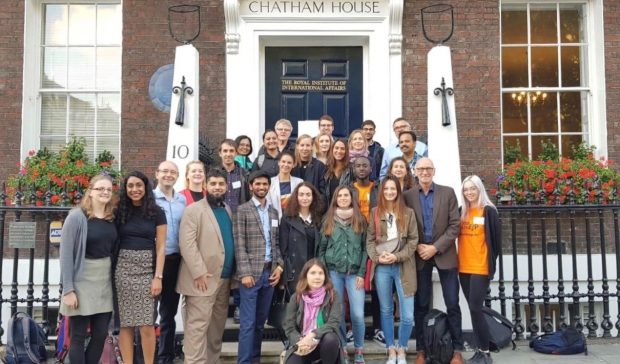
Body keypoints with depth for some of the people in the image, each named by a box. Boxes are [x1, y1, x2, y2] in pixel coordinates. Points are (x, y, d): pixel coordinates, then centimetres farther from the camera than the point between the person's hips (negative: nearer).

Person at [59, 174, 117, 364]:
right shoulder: (77, 217, -11)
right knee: (78, 337, 5)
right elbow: (65, 254, -13)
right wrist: (68, 289, -15)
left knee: (101, 334, 10)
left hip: (105, 282, 5)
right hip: (82, 282, -5)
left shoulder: (112, 218, 6)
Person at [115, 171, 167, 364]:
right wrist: (112, 272, -1)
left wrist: (158, 277, -7)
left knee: (147, 324, -4)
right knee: (125, 323, 3)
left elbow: (160, 247, 0)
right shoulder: (120, 211, 7)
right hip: (123, 268, 2)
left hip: (147, 268, -2)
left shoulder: (156, 212, 1)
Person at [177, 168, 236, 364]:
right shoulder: (193, 210, -5)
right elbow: (187, 244, -13)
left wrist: (234, 273, 8)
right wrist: (199, 273, -18)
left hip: (224, 278, 6)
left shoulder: (228, 210, 14)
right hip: (203, 278, -6)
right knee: (198, 325, -5)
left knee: (217, 325, 12)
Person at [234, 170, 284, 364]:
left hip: (269, 272, 5)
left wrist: (279, 265, 1)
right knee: (248, 322, -3)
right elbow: (239, 244, -9)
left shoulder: (273, 212, 14)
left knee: (261, 321, 12)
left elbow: (276, 243, 15)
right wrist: (245, 273, -15)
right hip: (251, 272, -5)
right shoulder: (242, 210, -2)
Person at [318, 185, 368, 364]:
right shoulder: (328, 221, 7)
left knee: (357, 314, -6)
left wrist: (361, 273, -5)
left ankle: (359, 350, 12)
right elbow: (322, 249, 7)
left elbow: (365, 248, 2)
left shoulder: (360, 220, 4)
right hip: (334, 272, 1)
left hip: (354, 272, -1)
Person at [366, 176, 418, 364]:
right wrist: (377, 257, -11)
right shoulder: (375, 213, 6)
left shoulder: (408, 213, 3)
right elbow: (369, 240, 5)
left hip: (403, 267, -1)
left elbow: (413, 240, 0)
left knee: (407, 315, -3)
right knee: (386, 311, 11)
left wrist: (397, 257, -11)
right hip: (381, 267, 1)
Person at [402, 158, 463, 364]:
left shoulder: (448, 193, 1)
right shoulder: (408, 196, 2)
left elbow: (455, 225, -3)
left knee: (452, 304, 2)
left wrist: (436, 247, -12)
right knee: (421, 305, 7)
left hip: (444, 254, 0)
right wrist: (417, 247, -11)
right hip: (420, 256, 1)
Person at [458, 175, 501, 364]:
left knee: (475, 308, -8)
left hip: (480, 268, -5)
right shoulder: (462, 212, 10)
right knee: (473, 309, 9)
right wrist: (460, 260, 8)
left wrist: (491, 262, 2)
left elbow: (496, 239, -4)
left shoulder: (488, 211, -6)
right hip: (464, 267, 6)